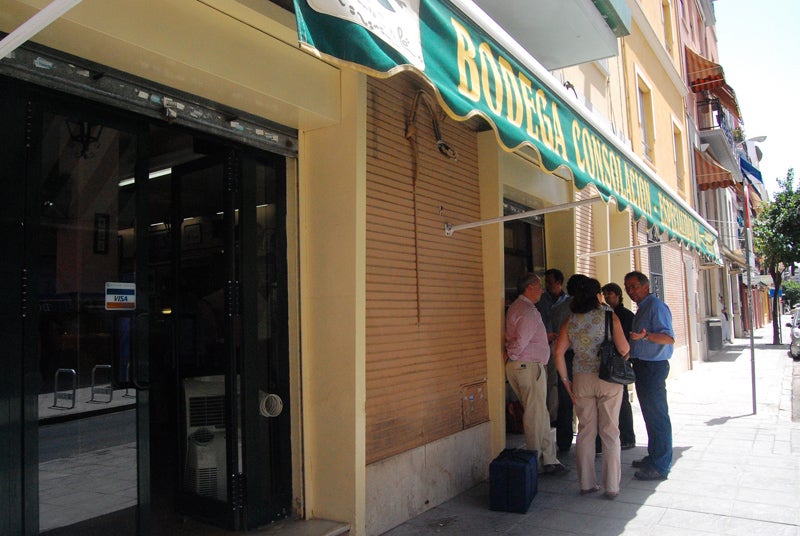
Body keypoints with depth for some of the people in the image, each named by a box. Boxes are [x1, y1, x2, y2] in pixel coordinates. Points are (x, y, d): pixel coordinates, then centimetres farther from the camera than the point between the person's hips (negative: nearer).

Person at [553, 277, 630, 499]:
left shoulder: (570, 321, 2)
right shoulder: (609, 316, -6)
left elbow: (559, 352, -3)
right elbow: (624, 349, -11)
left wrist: (566, 381, 4)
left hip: (581, 380, 2)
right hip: (608, 379, -2)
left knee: (585, 431, 11)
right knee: (610, 431, 7)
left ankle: (586, 483, 19)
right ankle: (611, 486, 14)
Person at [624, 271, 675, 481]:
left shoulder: (655, 306, -14)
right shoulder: (642, 308, 17)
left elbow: (669, 338, -24)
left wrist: (645, 336, -38)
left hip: (653, 367, -10)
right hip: (643, 366, 10)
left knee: (657, 415, -4)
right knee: (650, 414, 18)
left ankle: (660, 466, 3)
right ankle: (654, 456, 30)